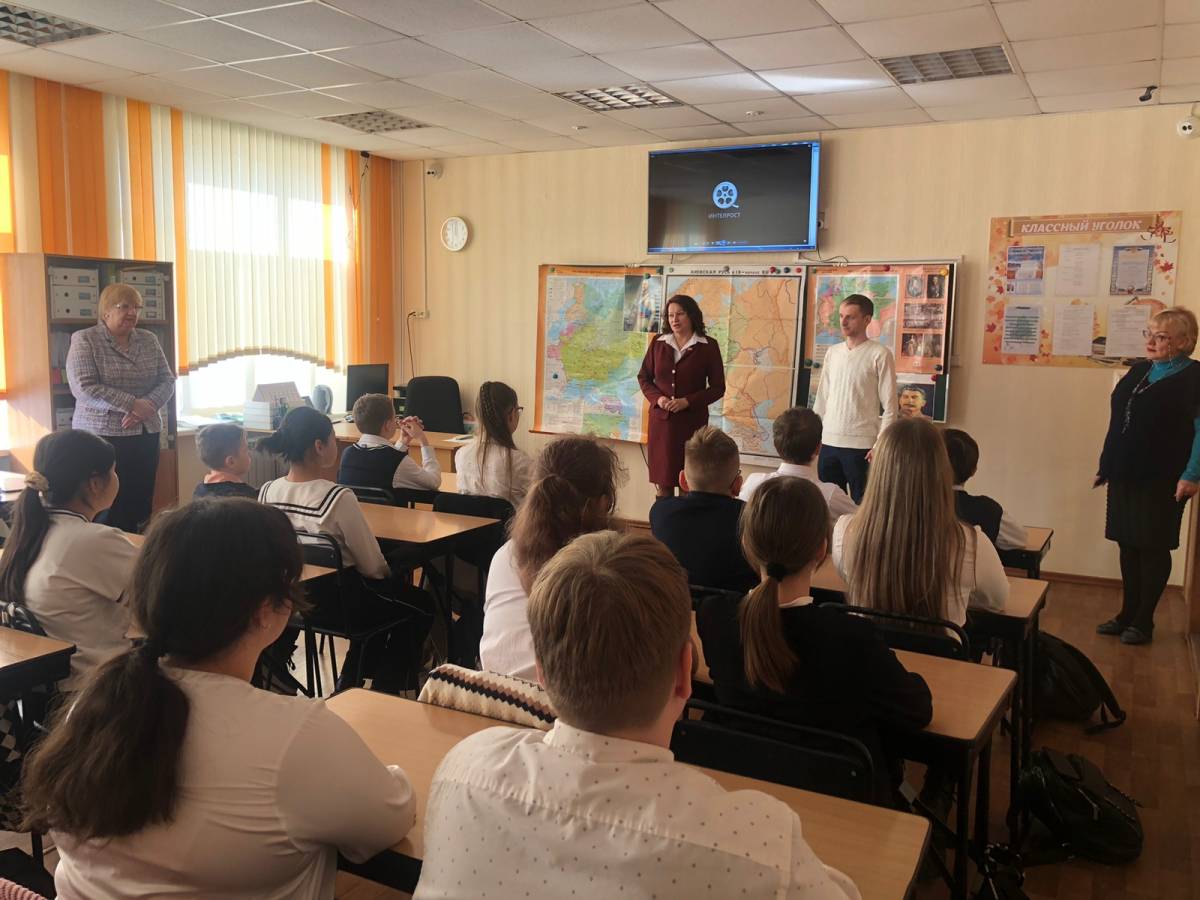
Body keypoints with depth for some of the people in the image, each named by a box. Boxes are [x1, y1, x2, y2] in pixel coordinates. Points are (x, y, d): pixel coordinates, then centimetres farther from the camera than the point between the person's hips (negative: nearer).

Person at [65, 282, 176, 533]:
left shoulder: (149, 340, 10)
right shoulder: (84, 340, -4)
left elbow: (167, 380, 6)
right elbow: (84, 388, -15)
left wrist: (145, 408, -13)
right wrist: (132, 404, -19)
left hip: (146, 434, 5)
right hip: (102, 437, -4)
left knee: (140, 505, 5)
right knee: (107, 510, -3)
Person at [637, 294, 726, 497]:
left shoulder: (708, 346, -2)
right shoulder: (658, 343, 6)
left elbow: (718, 387, -1)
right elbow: (643, 377, 13)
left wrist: (687, 402, -14)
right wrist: (657, 398, -7)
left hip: (692, 420, -2)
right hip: (661, 419, 2)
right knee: (662, 480, 3)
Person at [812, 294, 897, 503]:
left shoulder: (880, 355, -5)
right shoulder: (832, 352, 11)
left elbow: (889, 405, -7)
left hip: (861, 446, -5)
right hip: (829, 443, 5)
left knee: (861, 504, 2)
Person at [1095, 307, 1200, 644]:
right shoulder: (1138, 370, 13)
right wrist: (1106, 464, 17)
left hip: (1162, 480, -7)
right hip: (1126, 475, 7)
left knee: (1153, 549, 2)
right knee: (1128, 546, 11)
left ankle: (1143, 621, 12)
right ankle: (1127, 614, 22)